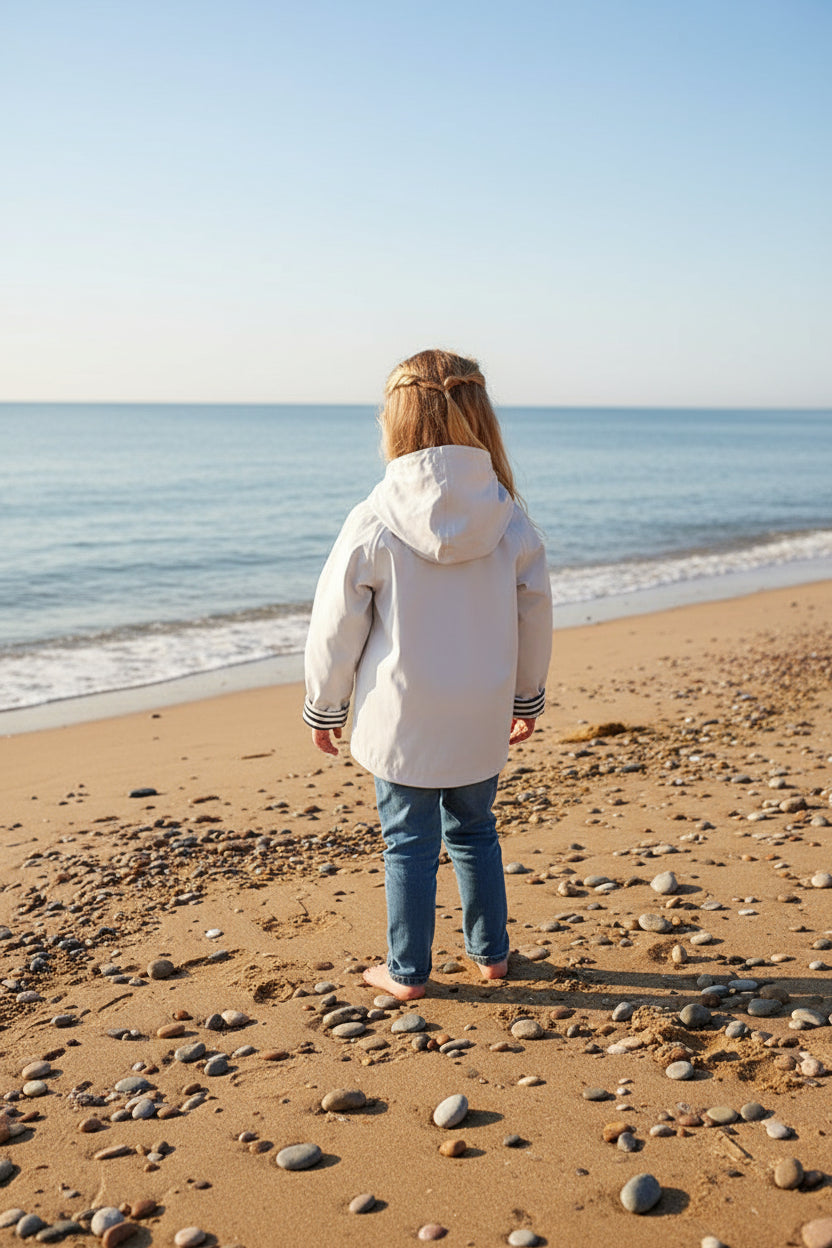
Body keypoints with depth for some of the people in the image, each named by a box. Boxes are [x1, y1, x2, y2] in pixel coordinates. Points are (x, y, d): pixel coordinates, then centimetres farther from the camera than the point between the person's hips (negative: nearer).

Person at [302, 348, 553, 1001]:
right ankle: (491, 952, 34)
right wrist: (528, 696, 20)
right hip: (482, 719, 3)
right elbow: (535, 612, 5)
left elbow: (338, 626, -8)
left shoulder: (374, 521, -15)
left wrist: (325, 705, 8)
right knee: (475, 831, 20)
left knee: (410, 843, 9)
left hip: (401, 720, -3)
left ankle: (407, 971, 20)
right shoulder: (508, 517, -5)